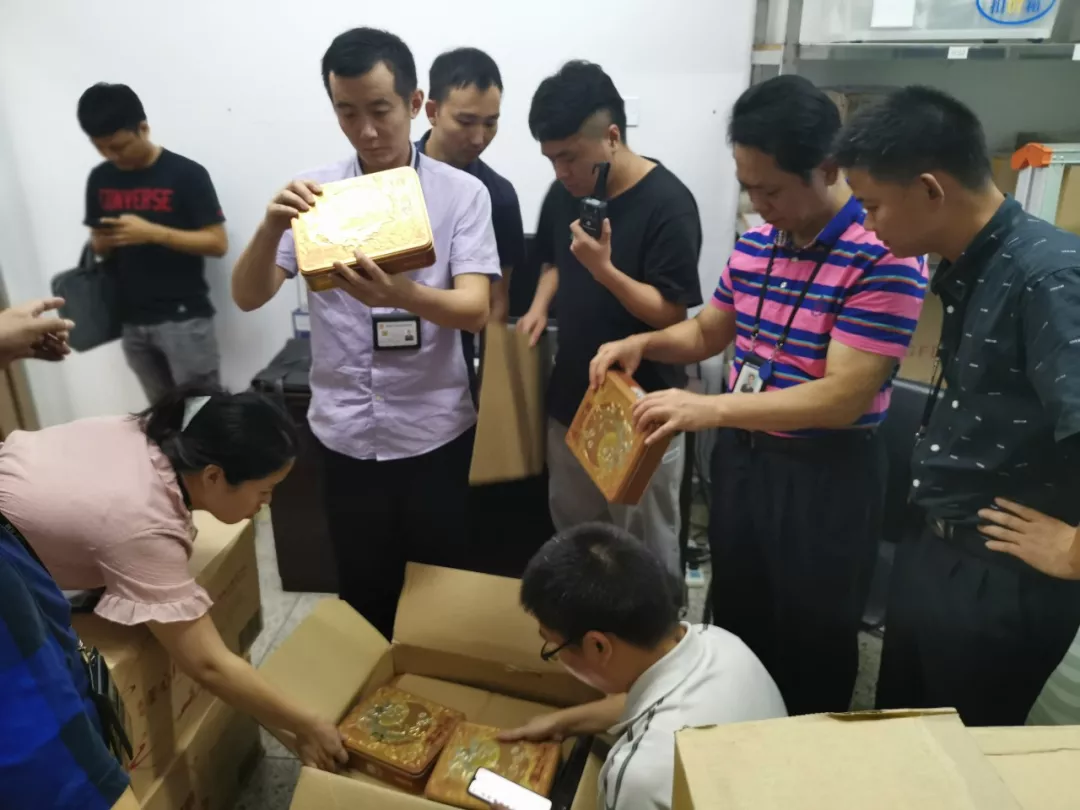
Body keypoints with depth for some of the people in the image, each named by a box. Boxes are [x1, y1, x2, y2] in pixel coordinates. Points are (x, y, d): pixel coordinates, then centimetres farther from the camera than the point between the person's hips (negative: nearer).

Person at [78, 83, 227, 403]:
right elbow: (98, 242, 18)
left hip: (183, 318, -5)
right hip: (131, 322, 5)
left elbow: (217, 243, -11)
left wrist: (152, 233, -21)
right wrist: (102, 243, -7)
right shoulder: (99, 179, 8)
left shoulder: (186, 174, -8)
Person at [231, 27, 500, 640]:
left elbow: (475, 310, -17)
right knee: (364, 593, 19)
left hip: (435, 432, -1)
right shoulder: (312, 193, 0)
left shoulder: (463, 192, -7)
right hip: (345, 435, 2)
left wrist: (400, 295, -38)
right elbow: (248, 297, -6)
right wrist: (272, 227, -26)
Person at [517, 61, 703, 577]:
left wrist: (603, 268, -31)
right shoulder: (565, 194, 1)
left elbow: (672, 314, -19)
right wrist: (541, 306, -2)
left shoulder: (667, 203, -19)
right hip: (571, 400, 7)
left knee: (646, 555, 10)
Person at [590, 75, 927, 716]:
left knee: (810, 652, 13)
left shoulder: (885, 258, -21)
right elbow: (707, 332, 15)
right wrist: (642, 343, -5)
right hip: (741, 456, 7)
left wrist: (712, 409, -32)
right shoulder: (755, 243, 2)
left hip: (826, 476, -7)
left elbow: (843, 397, -26)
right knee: (736, 627, 23)